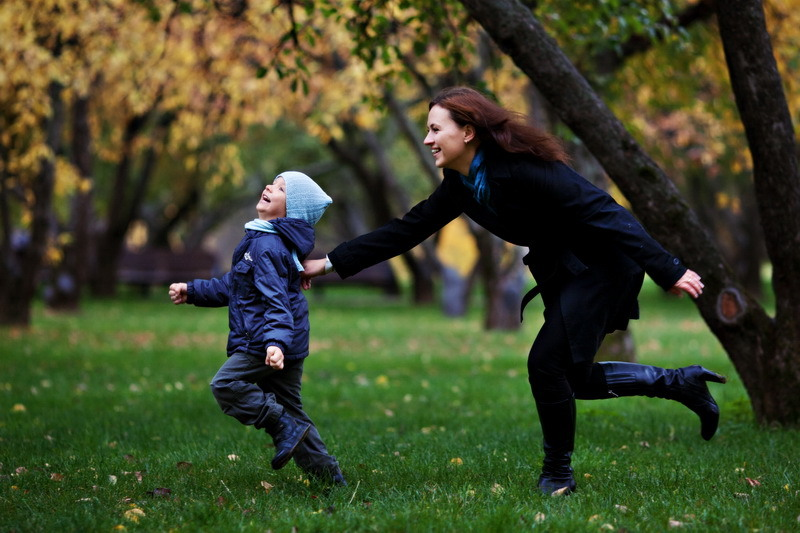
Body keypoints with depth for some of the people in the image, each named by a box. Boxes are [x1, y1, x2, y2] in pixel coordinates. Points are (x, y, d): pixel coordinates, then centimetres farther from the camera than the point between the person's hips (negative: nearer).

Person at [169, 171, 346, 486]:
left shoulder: (268, 246, -16)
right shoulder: (260, 240, 16)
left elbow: (276, 301, -26)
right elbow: (232, 286, 26)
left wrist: (276, 342, -38)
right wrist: (191, 292, 26)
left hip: (266, 343, -10)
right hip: (290, 346, 10)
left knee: (225, 384, -12)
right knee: (289, 409, 12)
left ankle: (286, 426, -12)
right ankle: (328, 474, 12)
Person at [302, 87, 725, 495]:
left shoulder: (518, 169, -25)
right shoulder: (461, 185, 2)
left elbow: (601, 211, -27)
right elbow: (408, 229, 9)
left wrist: (668, 272, -30)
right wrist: (331, 263, 6)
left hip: (601, 267, -9)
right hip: (563, 273, 10)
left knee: (547, 362, -12)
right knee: (571, 377, 12)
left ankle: (558, 475, 6)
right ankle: (679, 382, 25)